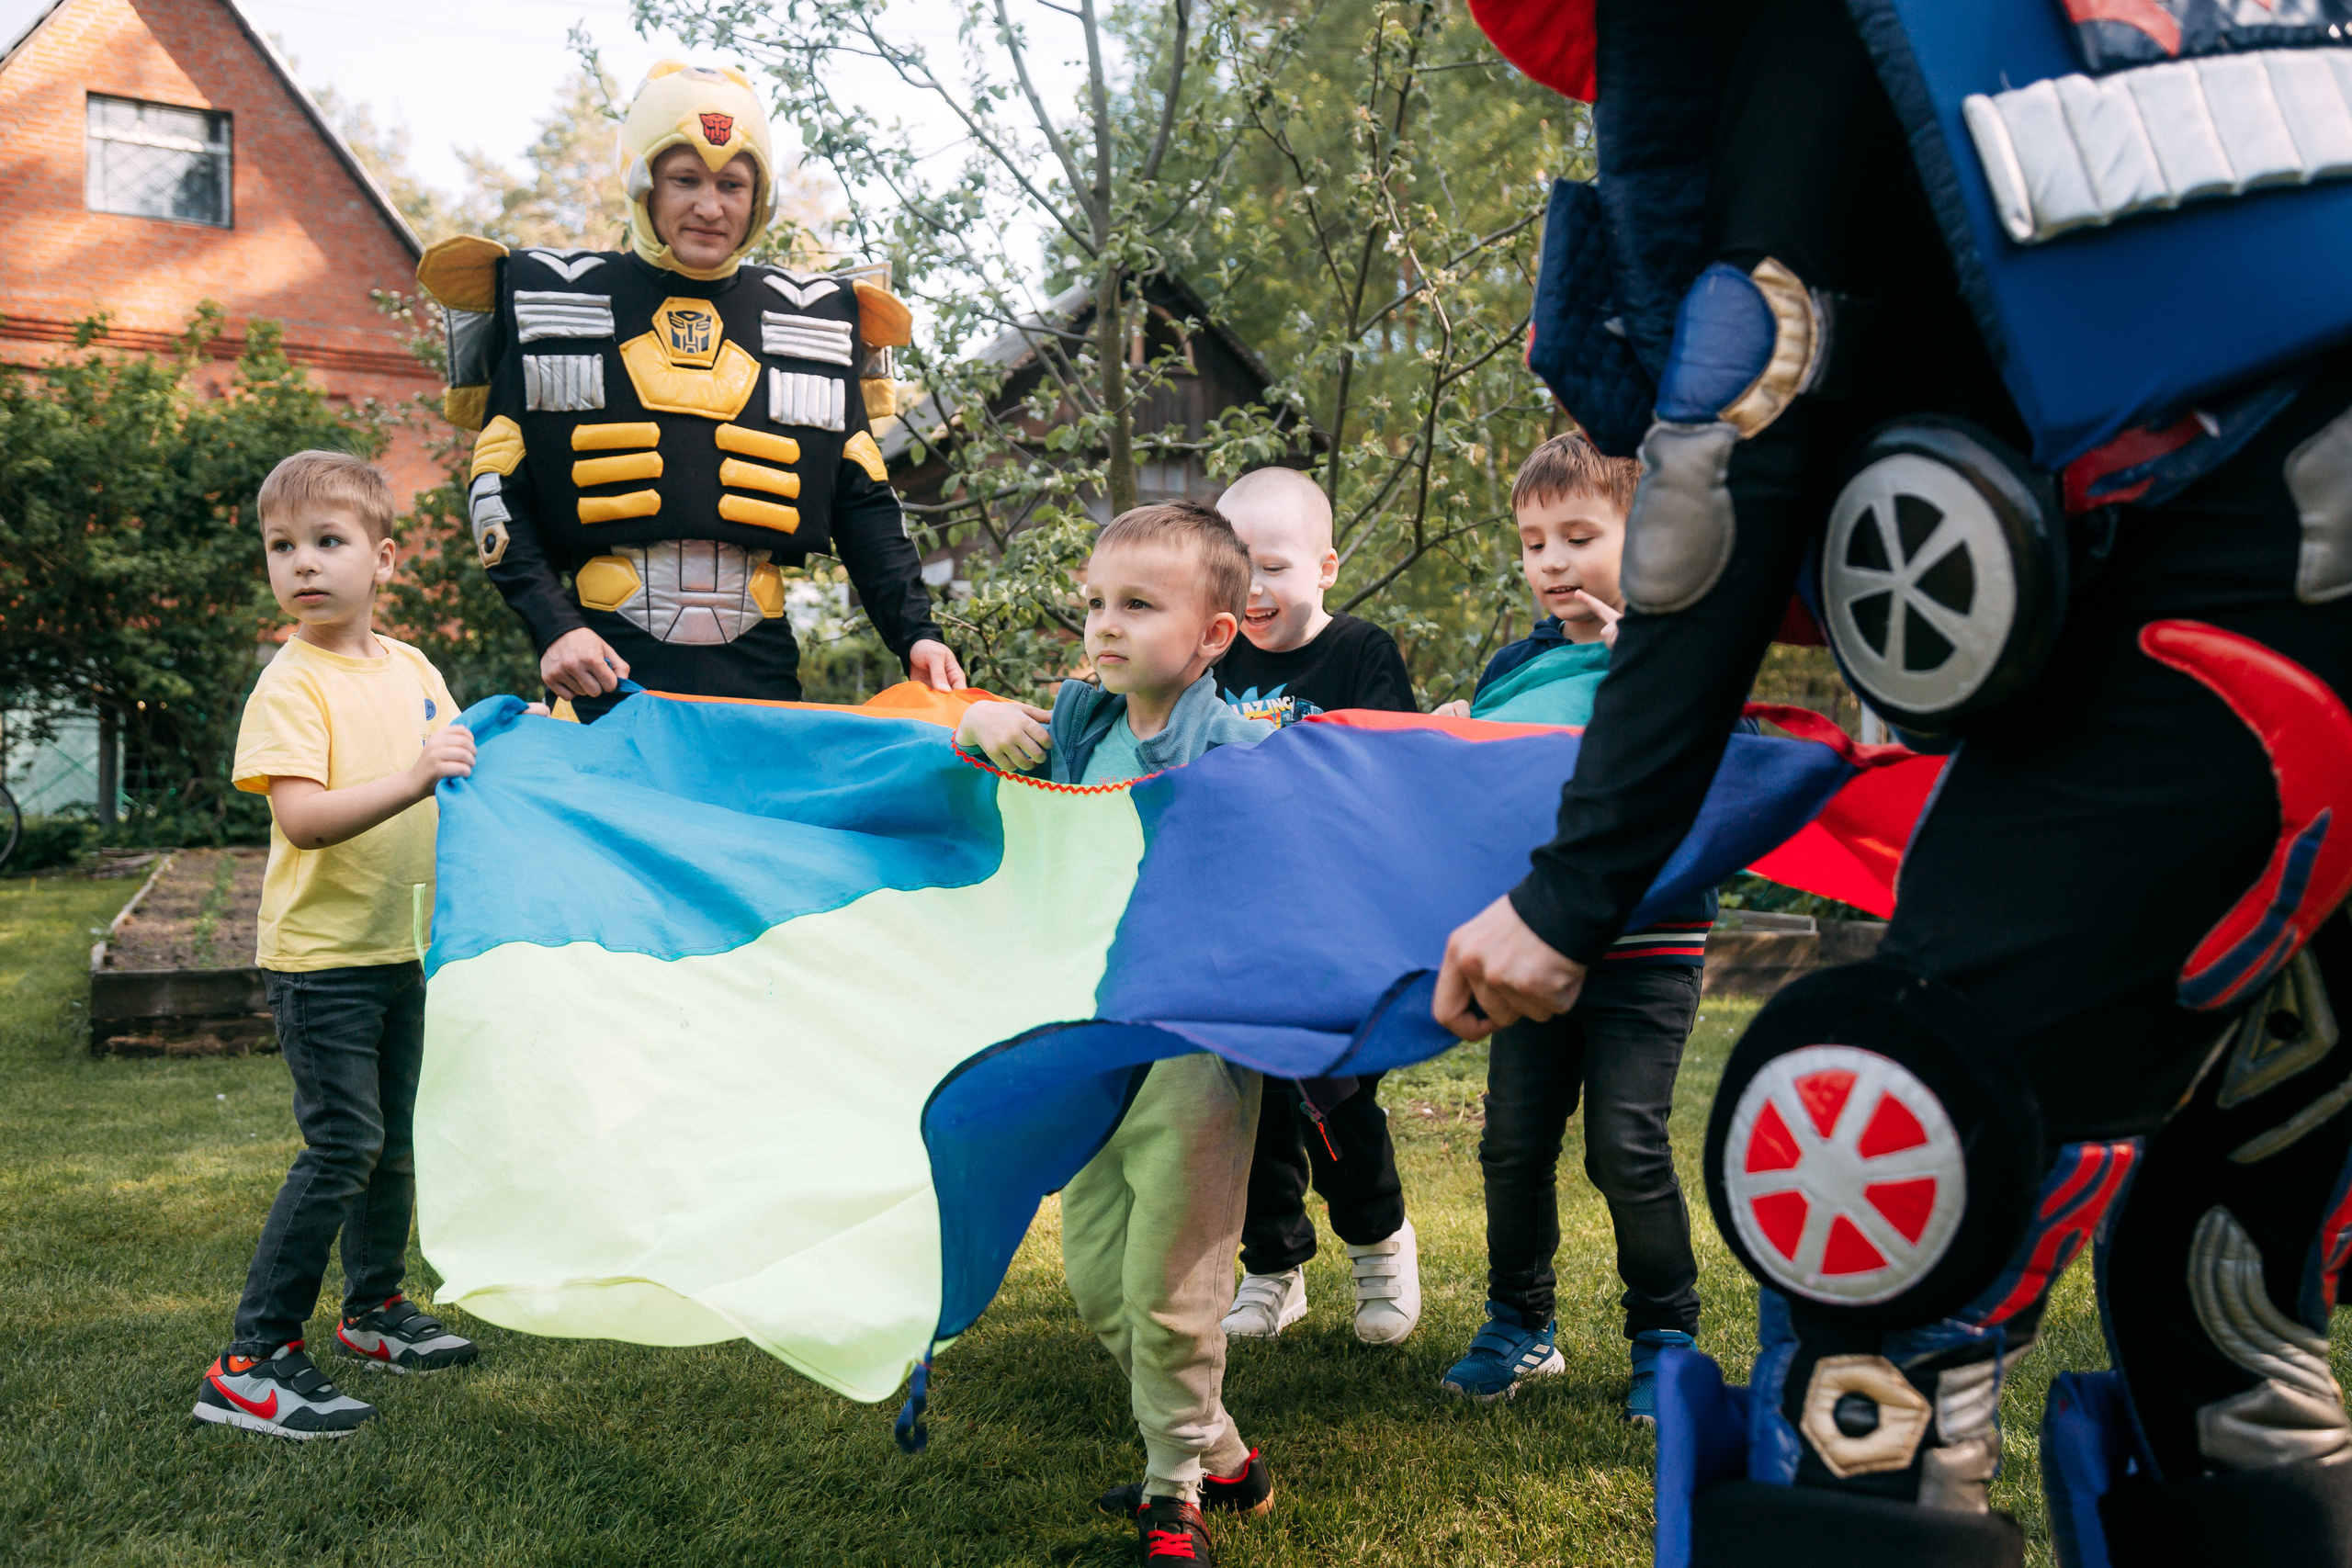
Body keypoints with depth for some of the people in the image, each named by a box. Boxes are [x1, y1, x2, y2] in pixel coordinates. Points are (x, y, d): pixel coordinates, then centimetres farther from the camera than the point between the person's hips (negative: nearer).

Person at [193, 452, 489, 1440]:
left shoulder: (413, 670, 6)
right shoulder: (289, 687, -14)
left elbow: (457, 774, 20)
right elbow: (302, 818, -27)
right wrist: (413, 778, -38)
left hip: (403, 949, 7)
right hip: (320, 956, -7)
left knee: (395, 1138, 17)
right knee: (344, 1147, -11)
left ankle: (375, 1310, 34)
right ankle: (250, 1364, -3)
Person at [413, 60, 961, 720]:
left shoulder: (816, 320, 11)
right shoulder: (552, 302, 5)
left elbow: (862, 500, 12)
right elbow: (497, 490, 3)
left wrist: (916, 634, 0)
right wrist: (554, 626, -11)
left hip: (759, 675, 2)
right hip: (604, 676, -2)